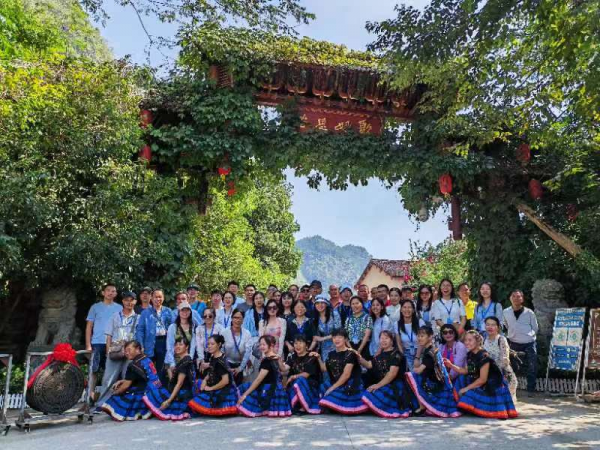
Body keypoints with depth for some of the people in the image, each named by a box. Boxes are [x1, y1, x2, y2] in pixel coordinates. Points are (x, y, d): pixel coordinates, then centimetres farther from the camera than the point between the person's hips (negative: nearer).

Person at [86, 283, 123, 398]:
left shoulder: (120, 308, 8)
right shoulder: (96, 307, 6)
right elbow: (89, 326, 6)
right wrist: (88, 344, -2)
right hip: (97, 343, -1)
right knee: (94, 370, 3)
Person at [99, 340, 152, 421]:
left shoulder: (134, 365, -17)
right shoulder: (147, 360, 7)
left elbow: (126, 385, -11)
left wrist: (115, 393, 7)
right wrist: (121, 381, 11)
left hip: (139, 398, -9)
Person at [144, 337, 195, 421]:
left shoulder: (185, 361, -12)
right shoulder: (181, 360, 17)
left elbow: (179, 383, -17)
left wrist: (168, 401, -20)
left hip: (181, 398, -9)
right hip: (180, 396, 9)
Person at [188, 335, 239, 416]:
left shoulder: (220, 361, -23)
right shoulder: (212, 357, 5)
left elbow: (225, 380, -25)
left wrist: (211, 388, -14)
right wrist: (205, 380, -2)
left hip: (223, 393, -10)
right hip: (213, 387, 10)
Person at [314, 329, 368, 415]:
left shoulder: (350, 354, -10)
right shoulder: (331, 354, 12)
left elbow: (346, 375, -15)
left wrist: (333, 387, -13)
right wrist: (319, 358, 0)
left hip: (349, 386, -7)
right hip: (334, 383, 8)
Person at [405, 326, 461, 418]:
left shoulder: (430, 352, -17)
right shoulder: (427, 350, 11)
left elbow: (419, 370, -21)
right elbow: (417, 366, 9)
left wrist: (412, 370, -1)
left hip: (436, 385, -10)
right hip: (438, 384, 10)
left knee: (410, 375, -16)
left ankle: (422, 407, -8)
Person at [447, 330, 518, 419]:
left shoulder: (483, 356, -24)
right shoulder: (470, 355, 2)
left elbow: (482, 379, -23)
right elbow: (467, 371, 6)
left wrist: (466, 388, -18)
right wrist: (451, 365, -4)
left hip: (491, 387, -9)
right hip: (479, 384, 9)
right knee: (461, 380, 0)